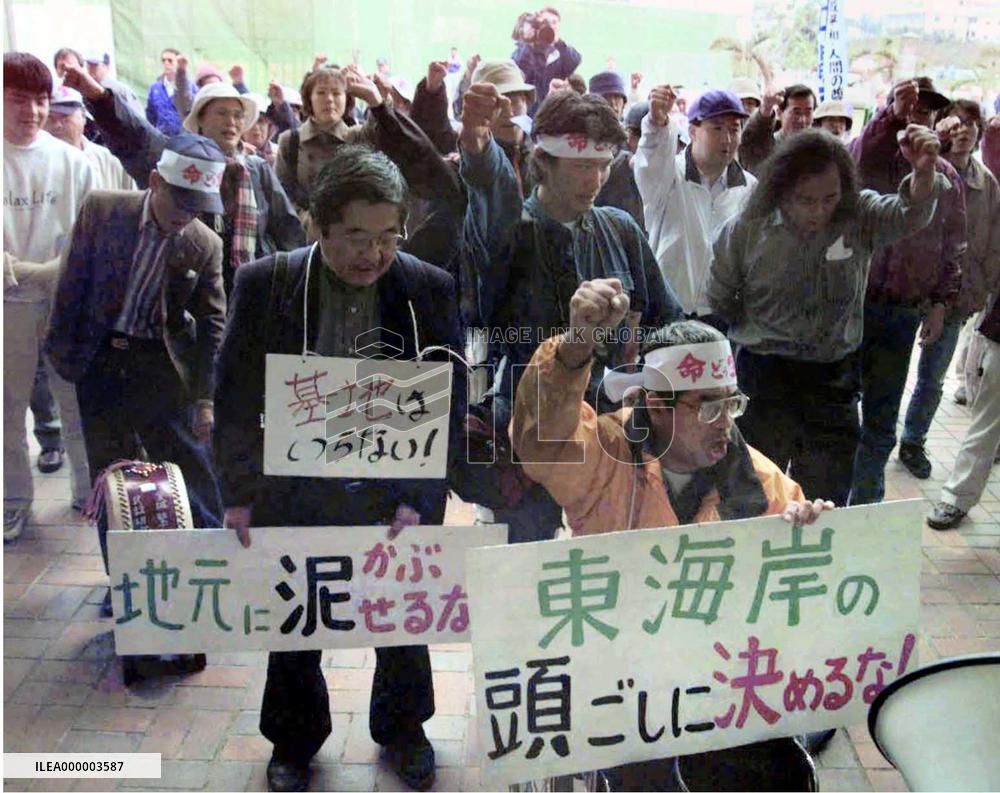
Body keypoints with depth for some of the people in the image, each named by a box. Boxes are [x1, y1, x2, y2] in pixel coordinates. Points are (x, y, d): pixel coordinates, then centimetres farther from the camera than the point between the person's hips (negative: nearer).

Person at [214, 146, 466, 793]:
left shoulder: (432, 289, -8)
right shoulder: (264, 285, -8)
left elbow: (449, 404, -5)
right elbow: (236, 398, -1)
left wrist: (418, 497, -11)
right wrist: (240, 493, -6)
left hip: (396, 495, 0)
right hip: (294, 493, 0)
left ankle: (403, 731, 44)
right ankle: (295, 740, 43)